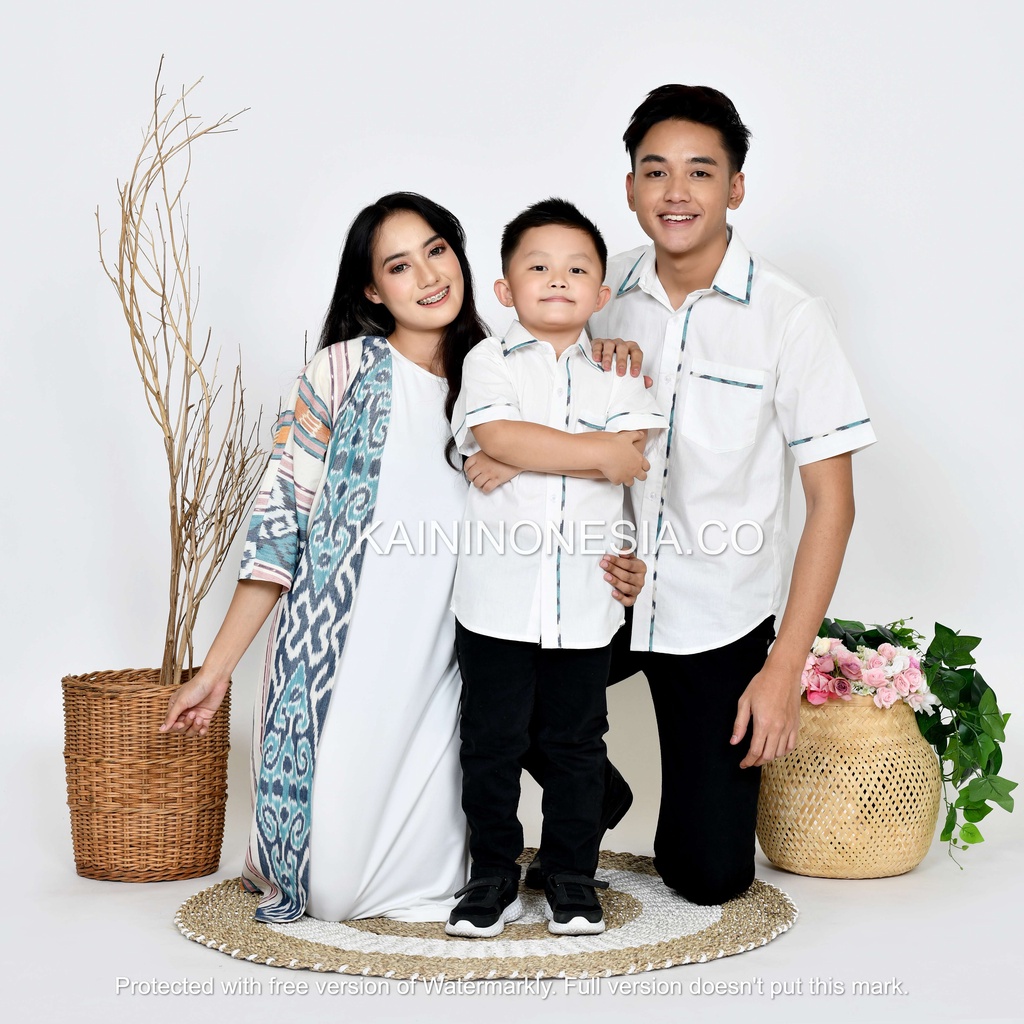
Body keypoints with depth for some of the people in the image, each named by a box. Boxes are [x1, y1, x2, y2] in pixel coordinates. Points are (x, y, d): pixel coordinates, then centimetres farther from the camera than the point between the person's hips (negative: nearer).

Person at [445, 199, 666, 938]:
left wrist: (527, 455, -14)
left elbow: (635, 451, -9)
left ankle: (573, 878, 24)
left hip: (586, 595, 2)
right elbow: (496, 438, -17)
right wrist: (596, 454, -14)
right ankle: (494, 877, 21)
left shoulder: (616, 371, 7)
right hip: (497, 595, -1)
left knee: (577, 742, 11)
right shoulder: (489, 361, 1)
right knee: (492, 740, 7)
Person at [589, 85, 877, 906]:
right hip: (604, 594, 3)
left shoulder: (789, 318, -12)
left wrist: (784, 669, -15)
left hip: (719, 621, -3)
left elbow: (832, 503, -11)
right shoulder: (602, 293, -1)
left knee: (712, 874, -2)